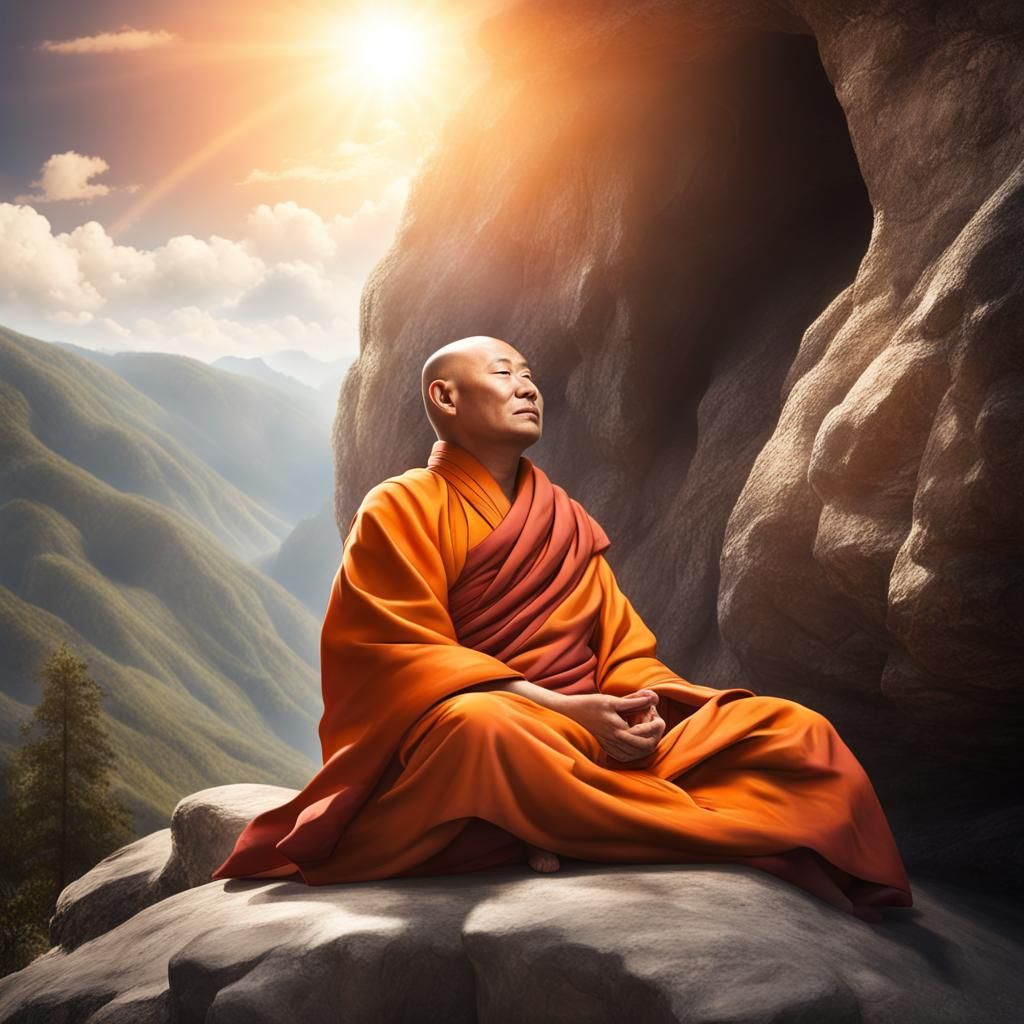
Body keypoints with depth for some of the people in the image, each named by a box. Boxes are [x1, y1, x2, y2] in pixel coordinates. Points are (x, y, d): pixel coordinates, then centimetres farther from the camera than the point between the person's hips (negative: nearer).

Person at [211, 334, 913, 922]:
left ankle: (570, 835, -32)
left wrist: (642, 707, -11)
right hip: (447, 736, -5)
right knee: (483, 728, -42)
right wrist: (560, 709, -19)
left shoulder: (569, 523, 23)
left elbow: (625, 651, 16)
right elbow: (399, 658, -8)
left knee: (795, 732, -13)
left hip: (601, 739, 6)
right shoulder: (402, 507, 5)